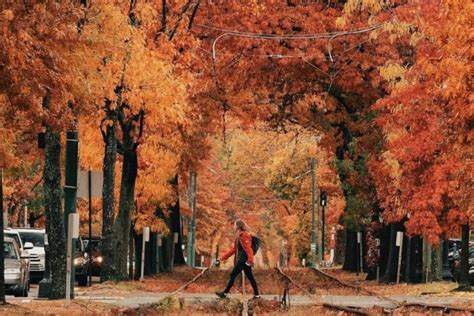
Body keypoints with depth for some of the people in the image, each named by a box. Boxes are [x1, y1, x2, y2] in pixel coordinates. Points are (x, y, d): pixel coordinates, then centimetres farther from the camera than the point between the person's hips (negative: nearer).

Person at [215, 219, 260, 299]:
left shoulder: (244, 236, -11)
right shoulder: (239, 236, 19)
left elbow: (248, 248, -21)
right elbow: (233, 250, 22)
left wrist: (250, 260, -32)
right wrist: (221, 259, 22)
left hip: (244, 260, -10)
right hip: (242, 260, 10)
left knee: (233, 275, -5)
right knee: (250, 277, 8)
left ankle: (225, 293, 0)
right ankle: (256, 294, 8)